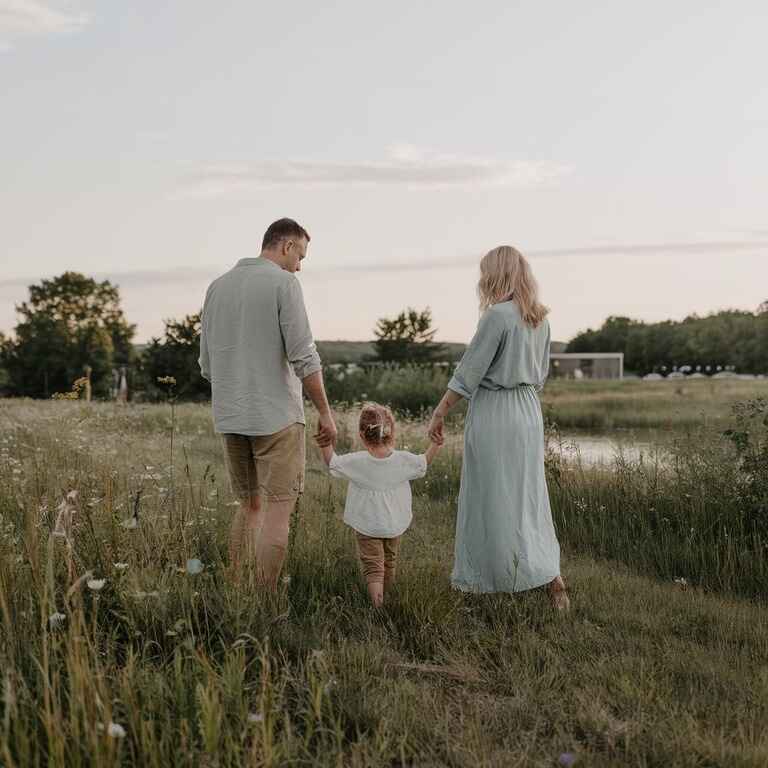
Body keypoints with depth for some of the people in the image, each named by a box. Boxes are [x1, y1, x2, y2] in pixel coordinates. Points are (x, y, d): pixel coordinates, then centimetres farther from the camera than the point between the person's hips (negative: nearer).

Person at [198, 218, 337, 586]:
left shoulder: (218, 286, 13)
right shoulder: (284, 282, -7)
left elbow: (206, 364, 14)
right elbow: (303, 355, -15)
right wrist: (325, 412, -9)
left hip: (230, 417, 7)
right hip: (277, 415, -7)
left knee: (250, 505, 17)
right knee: (278, 508, -2)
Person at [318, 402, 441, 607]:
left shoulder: (356, 461, -19)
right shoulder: (403, 460, -13)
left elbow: (332, 462, -4)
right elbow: (425, 462, 5)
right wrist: (437, 442, 13)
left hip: (367, 526, -3)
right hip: (394, 525, 3)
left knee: (372, 566, 1)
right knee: (389, 563, 23)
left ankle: (377, 603, -17)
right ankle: (384, 596, 41)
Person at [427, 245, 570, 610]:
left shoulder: (497, 315, -16)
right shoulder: (540, 318, 8)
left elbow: (468, 372, -15)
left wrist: (439, 413, -8)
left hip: (493, 413, -8)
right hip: (529, 412, 8)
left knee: (496, 500, 1)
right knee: (526, 496, 14)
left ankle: (552, 578, 2)